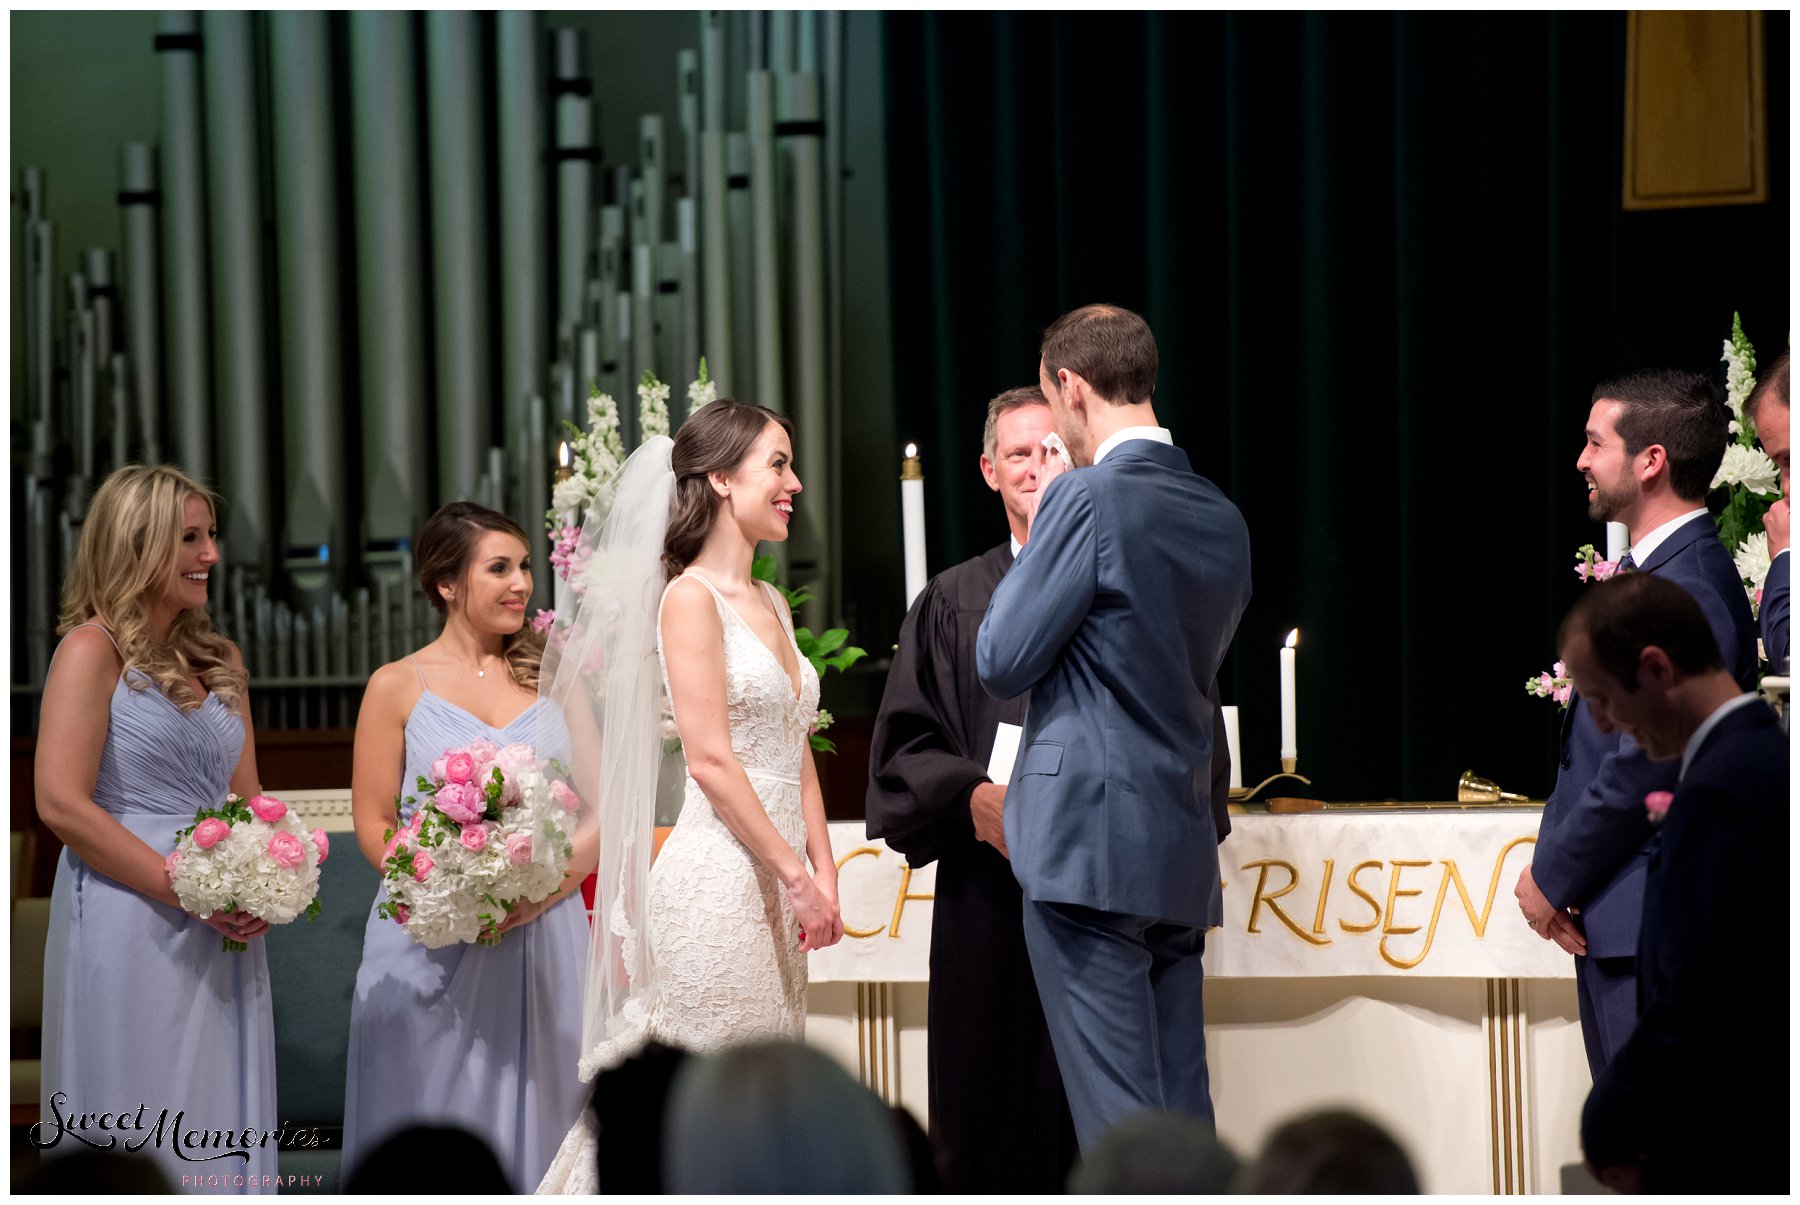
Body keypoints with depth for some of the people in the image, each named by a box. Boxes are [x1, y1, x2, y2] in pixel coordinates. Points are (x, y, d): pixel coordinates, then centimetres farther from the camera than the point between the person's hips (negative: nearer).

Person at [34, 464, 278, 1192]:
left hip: (223, 934, 7)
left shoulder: (218, 661, 16)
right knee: (137, 1140, -3)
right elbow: (61, 803, -14)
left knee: (217, 1127, 7)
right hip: (131, 926, -7)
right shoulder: (93, 650, -5)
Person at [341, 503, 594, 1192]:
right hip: (433, 949, -2)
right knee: (436, 1135, 1)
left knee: (534, 1123, 4)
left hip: (544, 940, 2)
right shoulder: (398, 687, 3)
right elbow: (374, 825, 0)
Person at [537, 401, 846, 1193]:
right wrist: (796, 874, -14)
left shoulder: (771, 604, 17)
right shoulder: (690, 599, -8)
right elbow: (710, 759, -15)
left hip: (777, 886, 8)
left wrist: (824, 873, 6)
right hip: (718, 880, -8)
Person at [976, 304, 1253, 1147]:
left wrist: (1038, 535, 6)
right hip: (1184, 858, 8)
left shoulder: (1087, 499, -12)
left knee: (1119, 1121, -8)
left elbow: (1000, 662, -8)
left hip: (1089, 851, -8)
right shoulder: (1221, 518, 12)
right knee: (1182, 1115, 9)